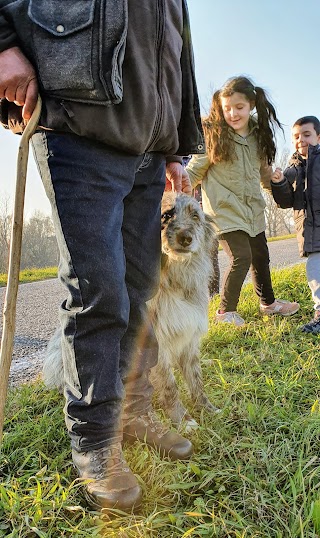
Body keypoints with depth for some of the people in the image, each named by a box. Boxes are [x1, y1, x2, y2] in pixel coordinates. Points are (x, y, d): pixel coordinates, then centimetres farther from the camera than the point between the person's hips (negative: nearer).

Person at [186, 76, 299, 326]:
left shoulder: (258, 134, 6)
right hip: (225, 209, -6)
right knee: (241, 257, -14)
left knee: (261, 256, 16)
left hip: (253, 209, 6)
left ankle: (268, 303, 38)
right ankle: (226, 310, 6)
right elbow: (195, 170, -8)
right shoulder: (213, 134, -9)